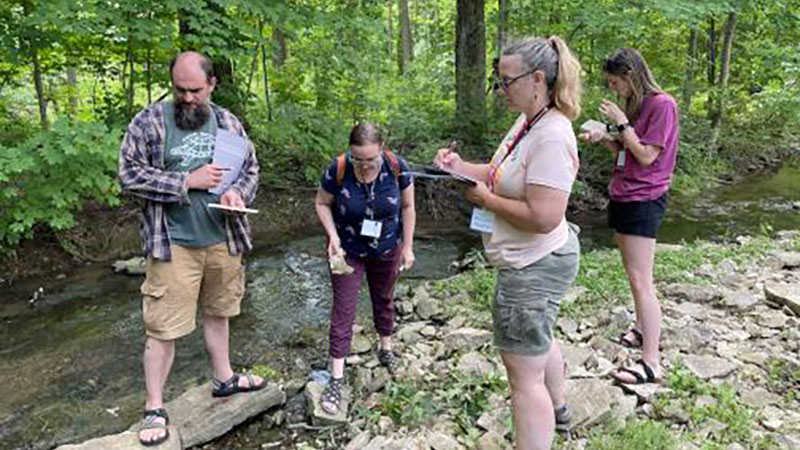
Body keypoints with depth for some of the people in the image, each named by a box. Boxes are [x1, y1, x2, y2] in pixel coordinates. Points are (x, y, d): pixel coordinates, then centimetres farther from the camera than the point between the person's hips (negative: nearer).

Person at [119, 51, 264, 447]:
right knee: (163, 326, 1)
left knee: (218, 313, 19)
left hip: (223, 240, 4)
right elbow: (129, 175, -9)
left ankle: (223, 378, 37)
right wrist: (187, 181, -16)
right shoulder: (149, 122, -6)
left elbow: (251, 169, 12)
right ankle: (154, 408, 17)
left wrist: (238, 192, -10)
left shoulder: (228, 123, 6)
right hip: (173, 245, -4)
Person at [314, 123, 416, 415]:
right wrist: (333, 236, -20)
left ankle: (386, 348, 44)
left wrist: (407, 246, -4)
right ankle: (337, 377, 6)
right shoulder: (338, 170, -24)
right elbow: (322, 204, -7)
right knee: (343, 309, -2)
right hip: (347, 251, -2)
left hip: (386, 250, 2)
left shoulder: (397, 167, -20)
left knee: (384, 299, 20)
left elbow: (407, 207, -6)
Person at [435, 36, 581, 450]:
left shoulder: (551, 137, -26)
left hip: (534, 267, -11)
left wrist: (486, 199, -19)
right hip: (533, 261, 11)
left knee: (524, 375, -1)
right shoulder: (527, 121, 5)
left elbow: (543, 217, -31)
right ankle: (555, 408, 58)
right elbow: (506, 175, 14)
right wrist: (461, 168, -1)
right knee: (538, 339, 32)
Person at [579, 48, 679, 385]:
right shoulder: (634, 105, 14)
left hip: (644, 200, -9)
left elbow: (647, 156, -16)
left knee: (640, 280, -10)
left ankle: (651, 362, -6)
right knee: (633, 275, 16)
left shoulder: (662, 105, -11)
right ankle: (643, 329, 31)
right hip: (622, 196, 9)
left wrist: (621, 123, -13)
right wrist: (604, 138, 1)